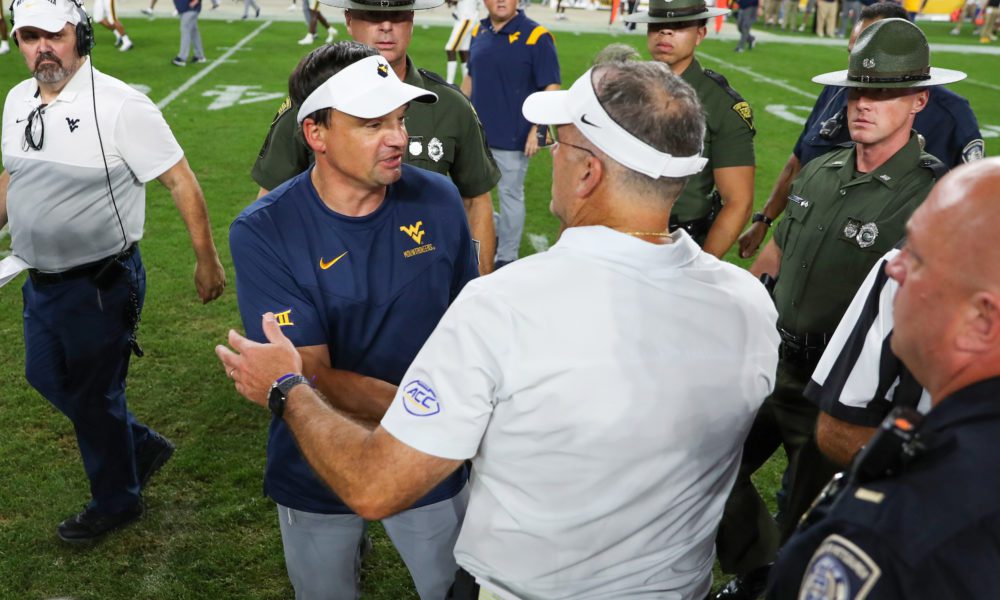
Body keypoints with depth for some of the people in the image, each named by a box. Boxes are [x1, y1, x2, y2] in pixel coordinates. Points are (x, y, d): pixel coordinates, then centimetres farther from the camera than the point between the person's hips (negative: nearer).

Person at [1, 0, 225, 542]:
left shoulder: (118, 105, -19)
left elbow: (181, 181, -18)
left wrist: (206, 260, -17)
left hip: (100, 285, -8)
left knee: (93, 395, 7)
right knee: (45, 377, 21)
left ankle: (116, 501, 33)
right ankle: (141, 446, 41)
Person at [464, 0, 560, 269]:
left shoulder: (536, 36, -13)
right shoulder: (479, 31, 6)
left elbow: (551, 87, -14)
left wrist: (538, 129, -20)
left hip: (512, 136, -6)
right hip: (476, 132, 6)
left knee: (510, 195, 6)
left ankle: (507, 258, 19)